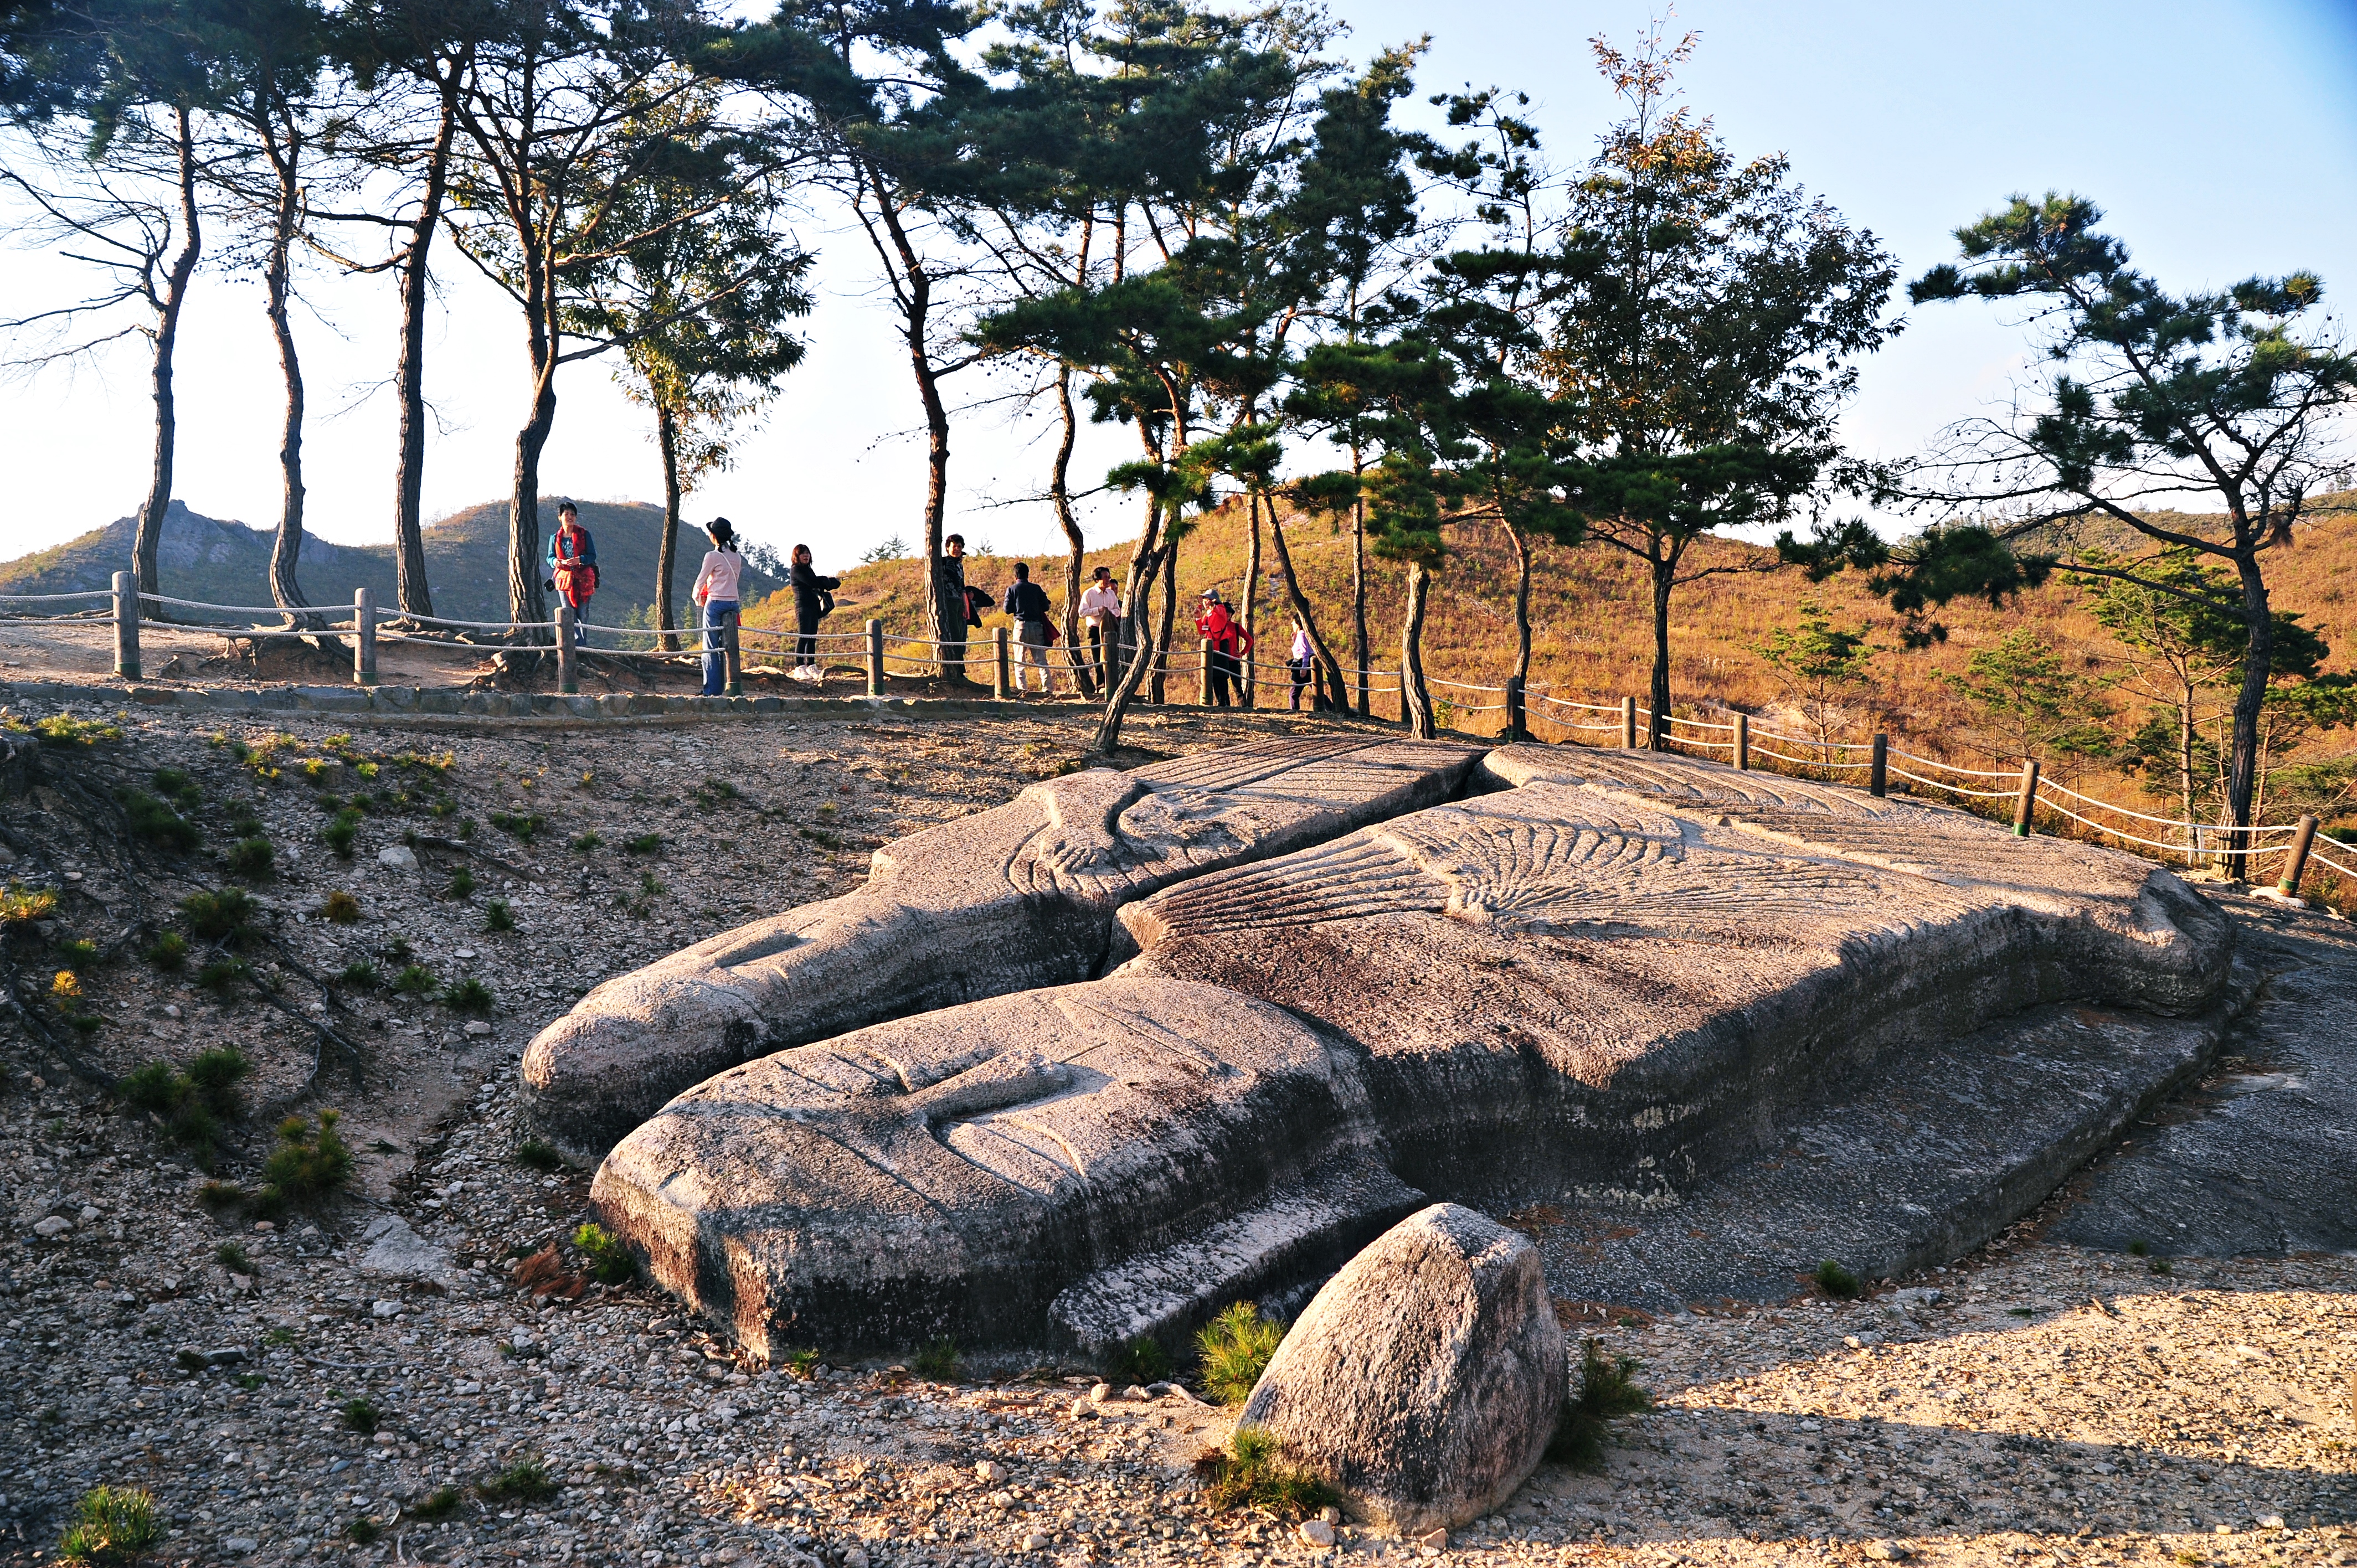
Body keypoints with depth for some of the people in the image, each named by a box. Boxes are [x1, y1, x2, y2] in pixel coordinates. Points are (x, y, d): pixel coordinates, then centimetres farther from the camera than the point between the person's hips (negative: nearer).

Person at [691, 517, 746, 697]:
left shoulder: (713, 556, -9)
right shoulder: (737, 557, 10)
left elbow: (700, 580, -3)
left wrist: (697, 597, 17)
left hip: (715, 603, -6)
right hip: (733, 603, 6)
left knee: (711, 649, -1)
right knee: (729, 647, 9)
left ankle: (712, 690, -3)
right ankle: (731, 686, 6)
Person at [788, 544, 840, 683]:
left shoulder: (808, 570, 21)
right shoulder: (796, 570, -5)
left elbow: (817, 583, 15)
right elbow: (812, 582, -14)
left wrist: (833, 583, -4)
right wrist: (831, 581, -2)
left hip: (813, 606, 8)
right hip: (803, 607, -8)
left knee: (812, 638, 7)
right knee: (803, 637, -12)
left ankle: (811, 667, 10)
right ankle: (799, 668, -14)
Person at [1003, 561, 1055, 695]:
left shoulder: (1012, 589, -1)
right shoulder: (1036, 588, 4)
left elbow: (1007, 609, -2)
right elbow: (1045, 607, 4)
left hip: (1021, 625, -2)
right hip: (1037, 626, 2)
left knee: (1020, 661, 3)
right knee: (1041, 660, 4)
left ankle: (1022, 689, -7)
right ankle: (1048, 688, -3)